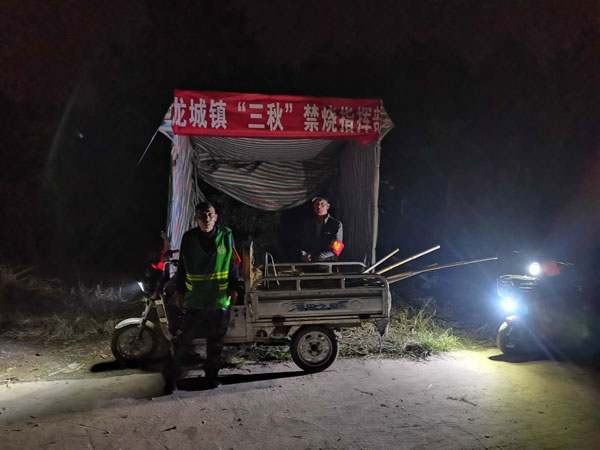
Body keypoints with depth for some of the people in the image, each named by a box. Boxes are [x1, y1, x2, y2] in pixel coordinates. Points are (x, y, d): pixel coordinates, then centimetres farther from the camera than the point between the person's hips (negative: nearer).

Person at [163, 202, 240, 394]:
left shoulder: (226, 235, -1)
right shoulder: (188, 238, 0)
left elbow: (234, 263, 5)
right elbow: (181, 266, 7)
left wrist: (233, 288, 2)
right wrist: (179, 290, 6)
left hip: (220, 299, 1)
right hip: (193, 299, -1)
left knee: (215, 341, 12)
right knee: (183, 339, 1)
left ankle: (211, 375, 27)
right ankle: (171, 376, 13)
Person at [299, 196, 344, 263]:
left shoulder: (336, 224, 2)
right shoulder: (307, 224, 15)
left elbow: (335, 250, -5)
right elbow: (302, 244, 18)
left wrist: (313, 257, -10)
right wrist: (303, 255, -5)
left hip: (328, 263, -3)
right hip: (310, 263, 3)